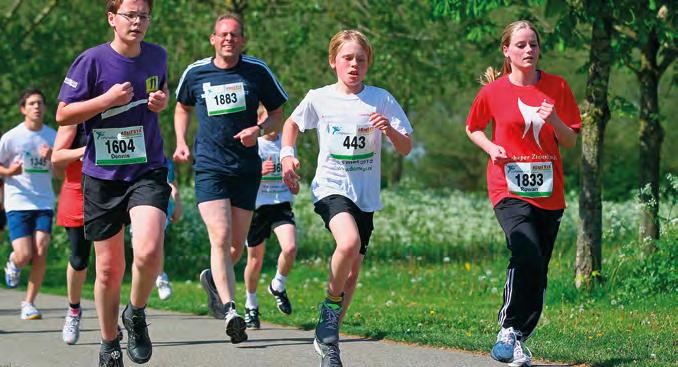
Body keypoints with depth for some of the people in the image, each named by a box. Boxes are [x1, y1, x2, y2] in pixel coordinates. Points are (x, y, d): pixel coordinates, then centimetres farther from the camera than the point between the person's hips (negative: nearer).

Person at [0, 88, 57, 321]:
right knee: (24, 256, -12)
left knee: (40, 253, -11)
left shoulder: (53, 136, 7)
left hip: (44, 203, 2)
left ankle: (29, 303, 2)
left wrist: (52, 157, -9)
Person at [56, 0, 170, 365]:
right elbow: (63, 115, -5)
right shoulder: (92, 61, -7)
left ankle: (136, 315, 5)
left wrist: (161, 101, 4)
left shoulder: (157, 56, 5)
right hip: (102, 175, -1)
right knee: (109, 268, 6)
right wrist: (108, 99, -17)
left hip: (148, 171, 1)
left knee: (149, 250, -23)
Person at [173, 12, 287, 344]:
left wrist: (258, 129, -11)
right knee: (220, 238, -17)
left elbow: (278, 113, 9)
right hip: (209, 167, -1)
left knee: (236, 245, 7)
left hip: (246, 168, 1)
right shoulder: (195, 73, 4)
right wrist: (181, 142, 8)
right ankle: (230, 311, -21)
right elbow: (183, 107, 22)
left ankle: (213, 278, 39)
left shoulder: (257, 71, 1)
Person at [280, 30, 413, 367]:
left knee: (353, 268, 6)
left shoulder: (381, 99, -1)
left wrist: (389, 130, -21)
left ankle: (328, 336, 22)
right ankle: (331, 305, -7)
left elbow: (406, 149, -1)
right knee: (349, 243, -31)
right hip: (330, 187, -3)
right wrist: (287, 155, 2)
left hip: (365, 195, 3)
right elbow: (292, 124, 18)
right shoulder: (319, 98, -2)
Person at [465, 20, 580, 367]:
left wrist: (554, 120, -12)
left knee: (537, 270, 6)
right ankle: (509, 329, -10)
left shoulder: (557, 87, 5)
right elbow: (472, 128, 17)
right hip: (510, 189, -3)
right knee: (527, 257, -26)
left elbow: (570, 142, 8)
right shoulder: (493, 92, 0)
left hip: (548, 192, 3)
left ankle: (518, 339, 20)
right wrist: (491, 147, -3)